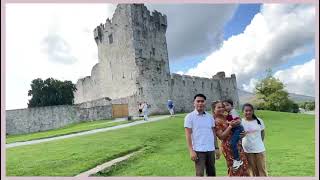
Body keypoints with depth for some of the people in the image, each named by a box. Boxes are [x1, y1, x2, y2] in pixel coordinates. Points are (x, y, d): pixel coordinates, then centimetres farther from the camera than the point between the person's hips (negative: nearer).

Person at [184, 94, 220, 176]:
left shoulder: (210, 116, 9)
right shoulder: (190, 117, -5)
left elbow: (213, 133, 13)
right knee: (200, 174, -1)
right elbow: (188, 135, -8)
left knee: (212, 173, 16)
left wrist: (217, 148, 9)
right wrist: (191, 151, -14)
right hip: (198, 150, -5)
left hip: (211, 150, 5)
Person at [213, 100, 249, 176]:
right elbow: (222, 136, -18)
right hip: (229, 146, -7)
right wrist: (230, 126, -21)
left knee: (244, 165, 12)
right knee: (234, 169, 0)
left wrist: (242, 133, 1)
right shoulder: (216, 121, -13)